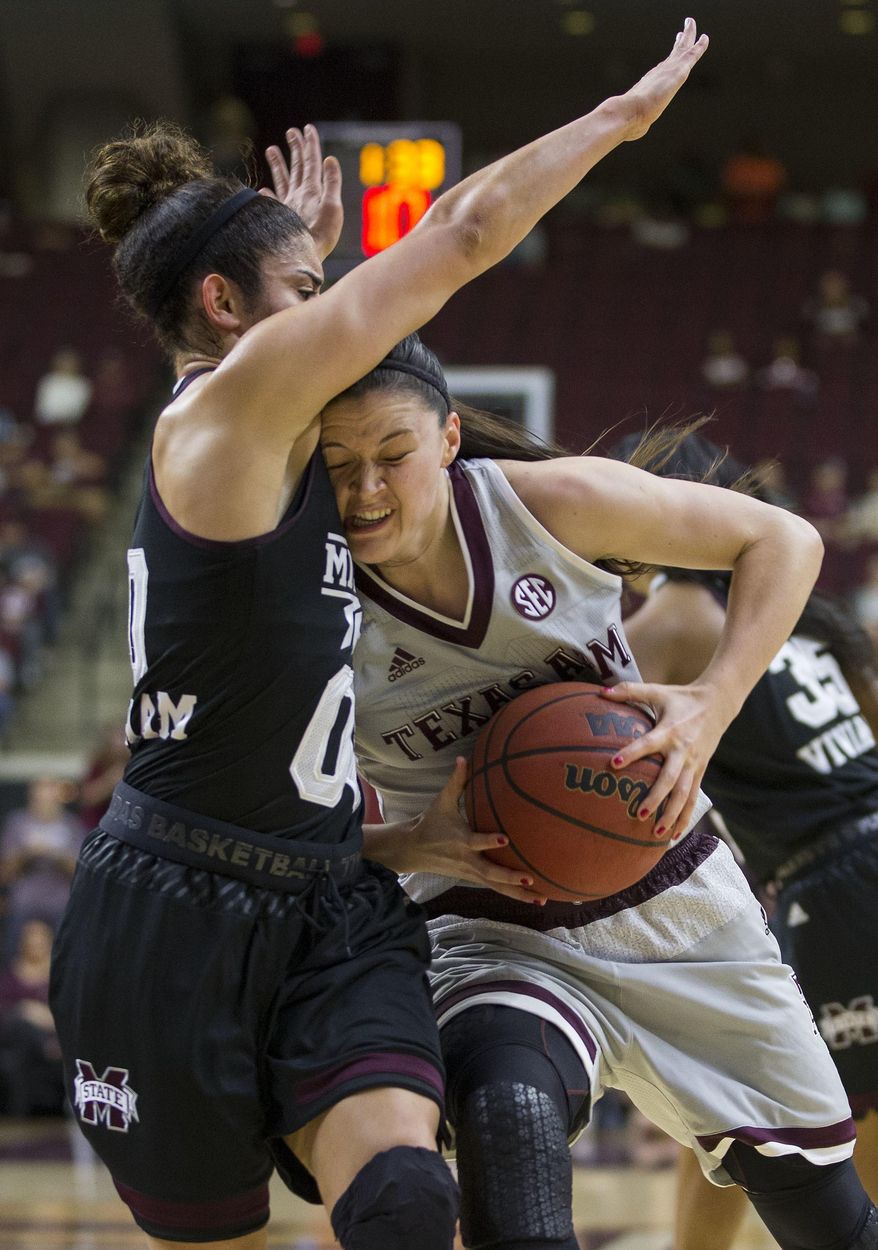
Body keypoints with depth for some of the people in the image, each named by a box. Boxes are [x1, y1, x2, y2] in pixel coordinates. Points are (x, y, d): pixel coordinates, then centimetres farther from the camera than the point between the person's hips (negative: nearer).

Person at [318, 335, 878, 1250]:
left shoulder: (550, 503, -16)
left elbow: (783, 540, -6)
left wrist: (709, 709, -20)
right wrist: (416, 848, -25)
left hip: (678, 907, 2)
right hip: (500, 943, -2)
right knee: (504, 1123, -38)